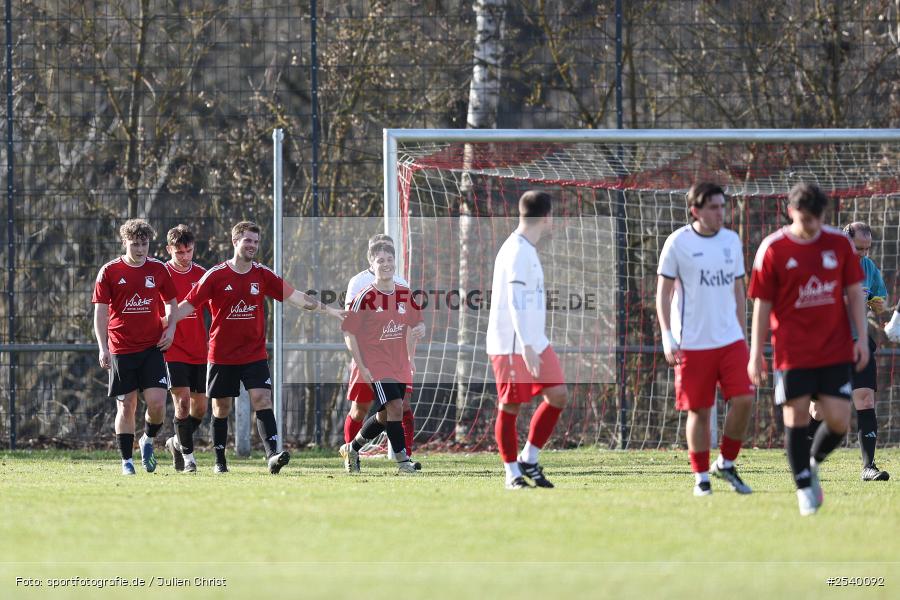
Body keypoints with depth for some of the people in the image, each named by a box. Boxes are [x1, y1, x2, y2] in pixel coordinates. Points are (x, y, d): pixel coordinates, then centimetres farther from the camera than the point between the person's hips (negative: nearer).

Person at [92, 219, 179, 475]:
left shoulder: (158, 269, 5)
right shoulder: (109, 271, -2)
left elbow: (172, 303, 18)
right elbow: (100, 311, -3)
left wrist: (171, 329, 0)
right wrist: (103, 348, -11)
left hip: (152, 347, 1)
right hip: (121, 349, -1)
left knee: (157, 401, -10)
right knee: (126, 405, 0)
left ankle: (148, 440, 19)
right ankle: (126, 461, 10)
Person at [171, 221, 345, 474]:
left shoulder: (263, 275, 2)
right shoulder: (216, 275, -6)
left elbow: (295, 296, 3)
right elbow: (189, 304, -5)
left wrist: (328, 310, -1)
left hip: (255, 355, 1)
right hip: (222, 356, -1)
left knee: (263, 401, -14)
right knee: (221, 408, 6)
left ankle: (272, 454, -23)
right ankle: (219, 460, 19)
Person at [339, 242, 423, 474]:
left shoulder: (405, 294, 5)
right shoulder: (365, 297, -10)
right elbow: (348, 332, -7)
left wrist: (411, 361, 14)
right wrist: (361, 366, -11)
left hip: (399, 367, 6)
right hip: (376, 365, -6)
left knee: (384, 416, 12)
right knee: (394, 407, -18)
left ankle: (351, 449, 32)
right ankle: (402, 461, -11)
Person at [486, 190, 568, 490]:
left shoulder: (525, 249, 16)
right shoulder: (518, 251, -15)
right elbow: (515, 302, -23)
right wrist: (527, 347, -28)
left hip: (534, 343, 9)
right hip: (511, 346, -9)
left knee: (558, 395, 2)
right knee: (510, 407, -1)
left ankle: (529, 459, 11)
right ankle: (512, 473, 7)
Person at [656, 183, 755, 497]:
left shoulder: (731, 241, 9)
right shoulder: (678, 242, -4)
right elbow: (663, 291, -1)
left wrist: (742, 334, 15)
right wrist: (667, 337, -9)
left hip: (730, 340, 4)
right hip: (692, 342, -4)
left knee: (743, 399, -9)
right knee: (699, 410, 0)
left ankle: (726, 463, 11)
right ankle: (701, 477, 12)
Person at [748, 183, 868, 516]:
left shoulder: (839, 243, 3)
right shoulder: (773, 249, -4)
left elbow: (855, 292, 9)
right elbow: (762, 304, 0)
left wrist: (861, 338, 2)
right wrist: (756, 354, -1)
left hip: (835, 351, 2)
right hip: (793, 353, -2)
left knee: (838, 420, -4)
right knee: (796, 417, -3)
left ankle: (813, 464, 26)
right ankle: (805, 490, 10)